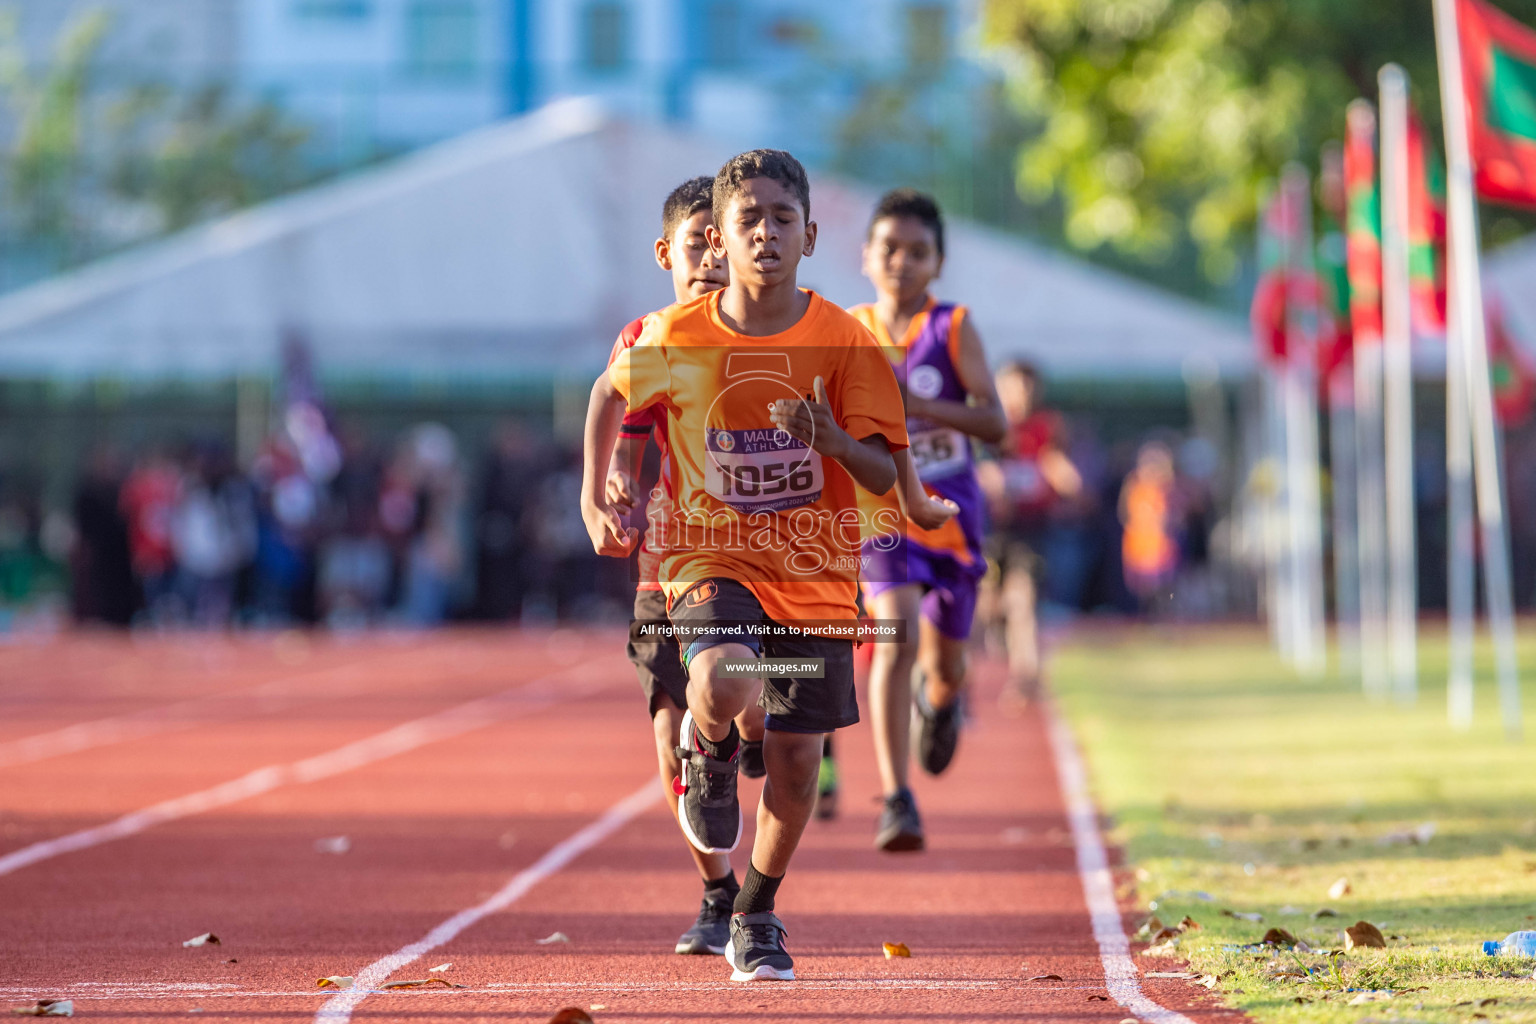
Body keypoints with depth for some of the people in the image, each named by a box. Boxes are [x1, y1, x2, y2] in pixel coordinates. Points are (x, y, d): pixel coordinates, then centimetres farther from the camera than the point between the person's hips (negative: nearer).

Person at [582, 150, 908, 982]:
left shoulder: (843, 342, -7)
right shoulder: (674, 338, -7)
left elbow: (882, 475, -8)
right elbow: (609, 392, 14)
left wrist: (831, 439, -29)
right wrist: (594, 501, 7)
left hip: (814, 571, 2)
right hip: (710, 560, -2)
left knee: (795, 758, 7)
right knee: (725, 685, -32)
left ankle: (757, 920, 31)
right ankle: (708, 750, 7)